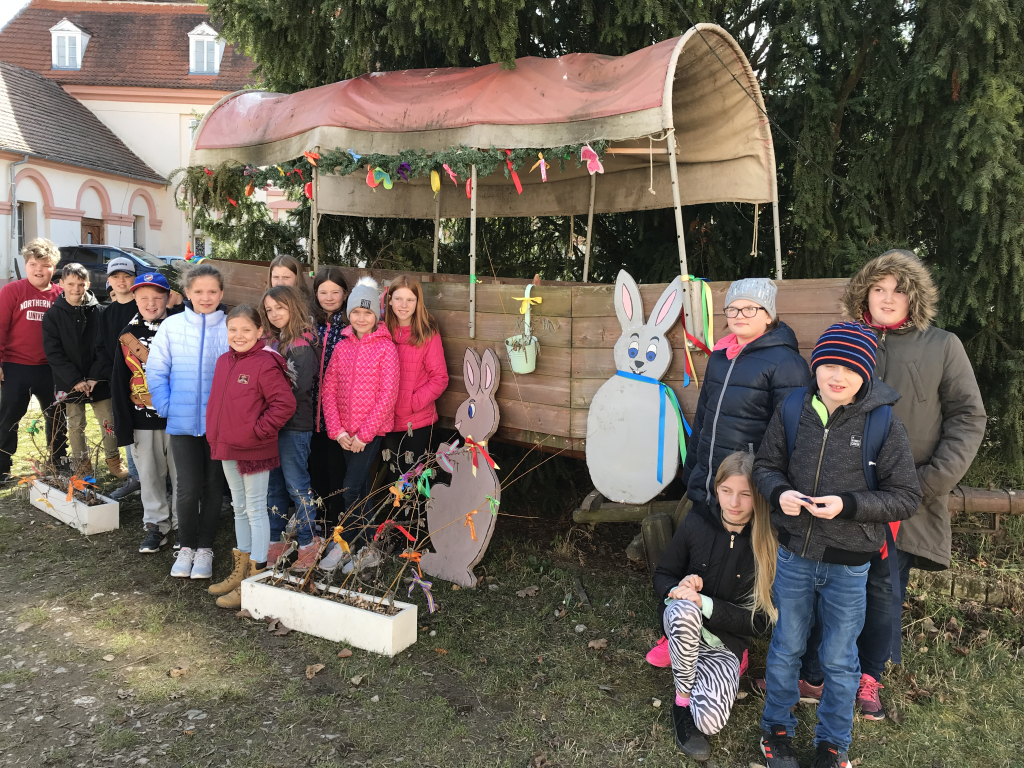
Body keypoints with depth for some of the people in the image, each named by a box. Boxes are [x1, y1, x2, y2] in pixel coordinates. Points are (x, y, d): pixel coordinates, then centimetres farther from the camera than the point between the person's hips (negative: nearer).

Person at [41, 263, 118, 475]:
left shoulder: (98, 311, -1)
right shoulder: (53, 315, -2)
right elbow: (53, 352, -6)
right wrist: (74, 380, -14)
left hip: (98, 381, 0)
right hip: (68, 383, 0)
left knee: (108, 422, 4)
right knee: (75, 426, 8)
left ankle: (114, 461, 20)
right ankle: (82, 466, 22)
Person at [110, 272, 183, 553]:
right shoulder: (128, 334, 4)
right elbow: (119, 383, 6)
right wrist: (122, 424, 1)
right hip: (142, 420, 2)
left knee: (181, 473, 7)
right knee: (149, 475, 11)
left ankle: (182, 524, 22)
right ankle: (156, 524, 26)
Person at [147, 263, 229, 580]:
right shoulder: (171, 326, -1)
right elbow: (156, 372, 4)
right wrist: (167, 407, -4)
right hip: (183, 422, 0)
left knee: (213, 485, 10)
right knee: (188, 487, 1)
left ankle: (205, 547, 25)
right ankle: (186, 546, 21)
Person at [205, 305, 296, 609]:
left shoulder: (265, 364, -16)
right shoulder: (224, 361, 9)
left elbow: (285, 403, -20)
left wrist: (259, 430, -18)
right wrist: (215, 433, 12)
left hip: (254, 450, -8)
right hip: (227, 447, 8)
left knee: (255, 509, 1)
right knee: (239, 508, 18)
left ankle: (257, 576, 10)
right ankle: (240, 569, 32)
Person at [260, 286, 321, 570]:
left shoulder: (302, 345, -10)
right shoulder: (269, 342, 11)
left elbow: (297, 386, -21)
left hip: (294, 425, -7)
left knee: (297, 485, 1)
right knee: (274, 486, 14)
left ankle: (308, 543, 13)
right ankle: (276, 541, 26)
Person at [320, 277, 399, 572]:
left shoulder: (386, 348, -8)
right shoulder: (342, 347, 5)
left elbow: (388, 395, -12)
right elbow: (329, 389, 3)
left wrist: (363, 434, -14)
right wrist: (337, 430, -7)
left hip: (372, 430, -5)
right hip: (345, 433, 5)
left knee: (351, 488, -9)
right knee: (362, 489, 13)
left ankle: (345, 544, 8)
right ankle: (366, 549, 24)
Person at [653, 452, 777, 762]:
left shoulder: (767, 545, -13)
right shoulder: (696, 523, -10)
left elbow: (759, 621, -12)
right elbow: (662, 576, 3)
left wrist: (705, 604, -25)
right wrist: (678, 588, -21)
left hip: (726, 639, -1)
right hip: (683, 625, 1)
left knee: (711, 721, -27)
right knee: (684, 610, -38)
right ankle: (683, 700, -15)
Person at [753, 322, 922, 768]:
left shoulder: (885, 424, -13)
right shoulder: (792, 411, -6)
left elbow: (907, 497, -9)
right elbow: (765, 465, 6)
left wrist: (848, 505, -23)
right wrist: (779, 493, -16)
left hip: (848, 565, -2)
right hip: (794, 556, 2)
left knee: (839, 660, 15)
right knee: (786, 648, 19)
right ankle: (776, 727, 41)